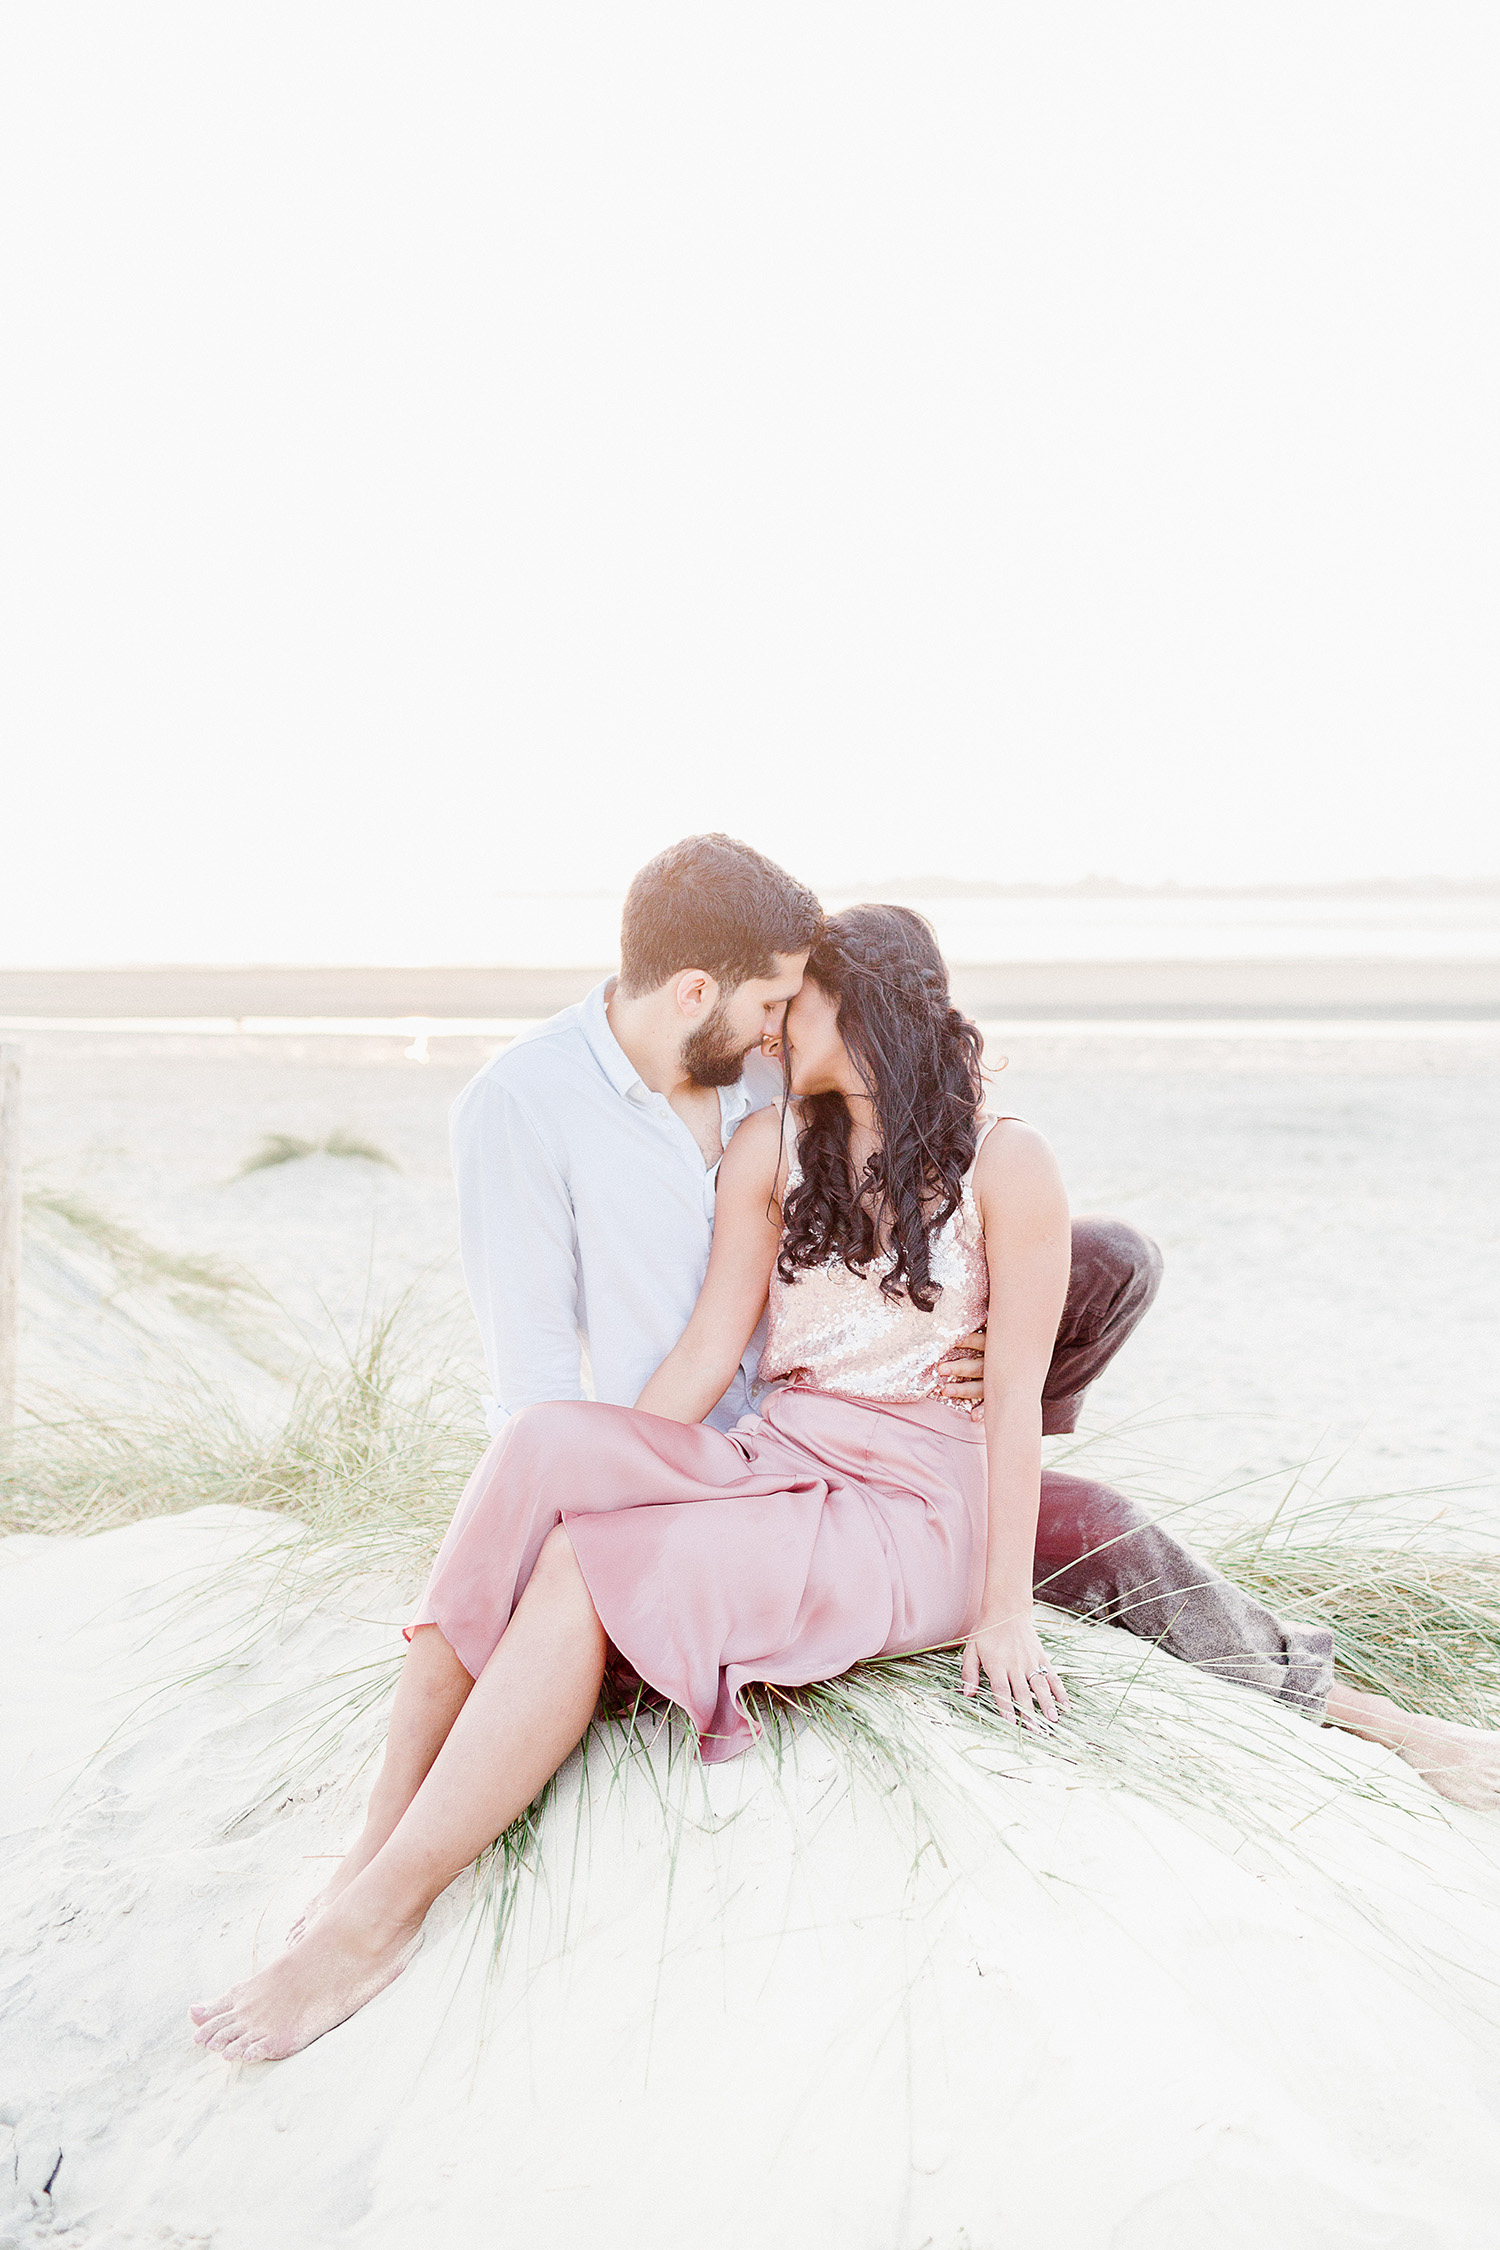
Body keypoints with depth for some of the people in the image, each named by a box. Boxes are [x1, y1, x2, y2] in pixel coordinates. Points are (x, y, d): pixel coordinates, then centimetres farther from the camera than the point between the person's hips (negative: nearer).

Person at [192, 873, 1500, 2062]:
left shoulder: (1006, 1163, -1)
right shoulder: (774, 1150, 15)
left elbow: (1015, 1395, -4)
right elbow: (708, 1353, 7)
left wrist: (1005, 1612, -9)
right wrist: (604, 1474, -7)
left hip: (912, 1504, -4)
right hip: (774, 1465, 5)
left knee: (594, 1566, -29)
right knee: (550, 1461, -28)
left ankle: (386, 1912, -26)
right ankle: (378, 1846, -28)